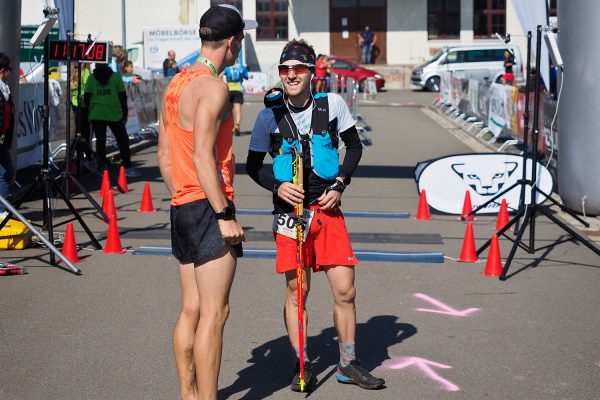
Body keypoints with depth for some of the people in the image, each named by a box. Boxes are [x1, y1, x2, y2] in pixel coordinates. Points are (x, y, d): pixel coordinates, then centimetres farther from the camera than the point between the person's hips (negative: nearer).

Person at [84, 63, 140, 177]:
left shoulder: (91, 78, 4)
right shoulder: (116, 76, 2)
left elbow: (87, 96, 3)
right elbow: (122, 96, 0)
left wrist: (88, 112, 14)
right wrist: (125, 113, 8)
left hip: (96, 115, 1)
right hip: (114, 114, -1)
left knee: (100, 141, 7)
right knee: (123, 140, 7)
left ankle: (102, 168, 4)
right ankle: (127, 167, 2)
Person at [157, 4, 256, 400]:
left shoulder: (176, 83, 15)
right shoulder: (212, 86, -13)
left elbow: (165, 154, 18)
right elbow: (202, 156, -20)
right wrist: (225, 215, -19)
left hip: (182, 208, 9)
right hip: (208, 207, -9)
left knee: (191, 309, 14)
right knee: (214, 313, -5)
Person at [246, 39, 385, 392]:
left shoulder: (332, 104, -1)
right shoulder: (270, 115, -3)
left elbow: (354, 146, 11)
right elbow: (254, 164, 7)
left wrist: (339, 184, 0)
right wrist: (277, 186, -11)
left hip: (328, 208, 1)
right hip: (290, 209, -1)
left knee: (345, 290, 0)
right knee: (297, 290, 3)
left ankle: (348, 364, 16)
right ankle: (303, 366, 17)